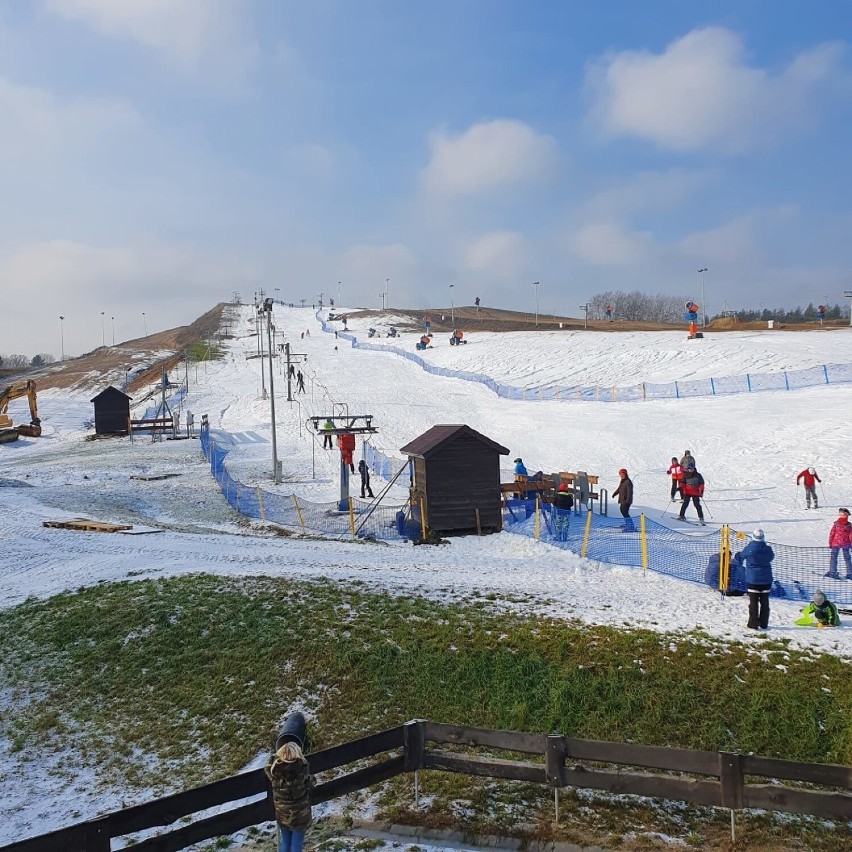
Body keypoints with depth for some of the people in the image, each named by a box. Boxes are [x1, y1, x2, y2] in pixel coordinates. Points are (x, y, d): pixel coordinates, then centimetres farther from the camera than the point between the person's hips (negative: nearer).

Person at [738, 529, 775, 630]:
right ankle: (763, 624, 16)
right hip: (766, 580, 3)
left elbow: (741, 556, 6)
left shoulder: (749, 548, -14)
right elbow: (771, 557, 16)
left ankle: (753, 624, -1)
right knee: (764, 602, 12)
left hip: (752, 580, -3)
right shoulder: (768, 549, -5)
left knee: (753, 602, 1)